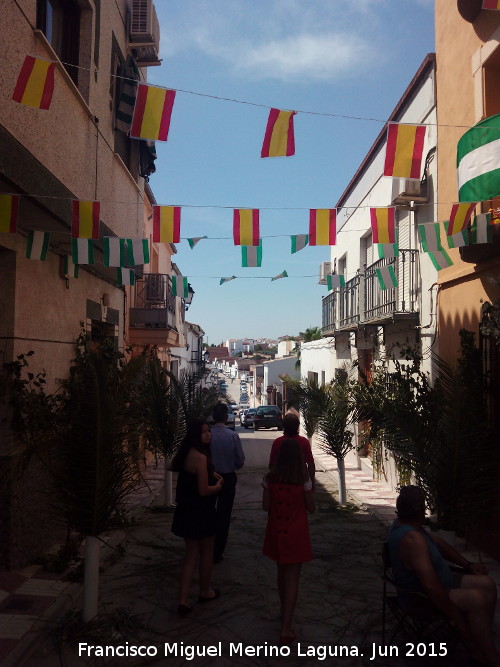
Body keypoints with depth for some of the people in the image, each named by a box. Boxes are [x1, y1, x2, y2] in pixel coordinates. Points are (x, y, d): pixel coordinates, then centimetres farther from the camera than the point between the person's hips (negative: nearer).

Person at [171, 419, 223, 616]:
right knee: (207, 551, 15)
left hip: (185, 510, 8)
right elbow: (204, 491, -24)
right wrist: (218, 486, -3)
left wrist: (211, 473, 12)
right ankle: (205, 592, 34)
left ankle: (183, 600, 13)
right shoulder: (200, 457, -24)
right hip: (200, 512, -8)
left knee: (191, 552, 14)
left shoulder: (186, 453, 4)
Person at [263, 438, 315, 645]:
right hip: (296, 535, -3)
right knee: (292, 579, 4)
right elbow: (311, 508, -7)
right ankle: (286, 629, 2)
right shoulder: (304, 480, -16)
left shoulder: (270, 478, -9)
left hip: (276, 533, 3)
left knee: (282, 573, 23)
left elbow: (265, 506, -3)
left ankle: (285, 613, 42)